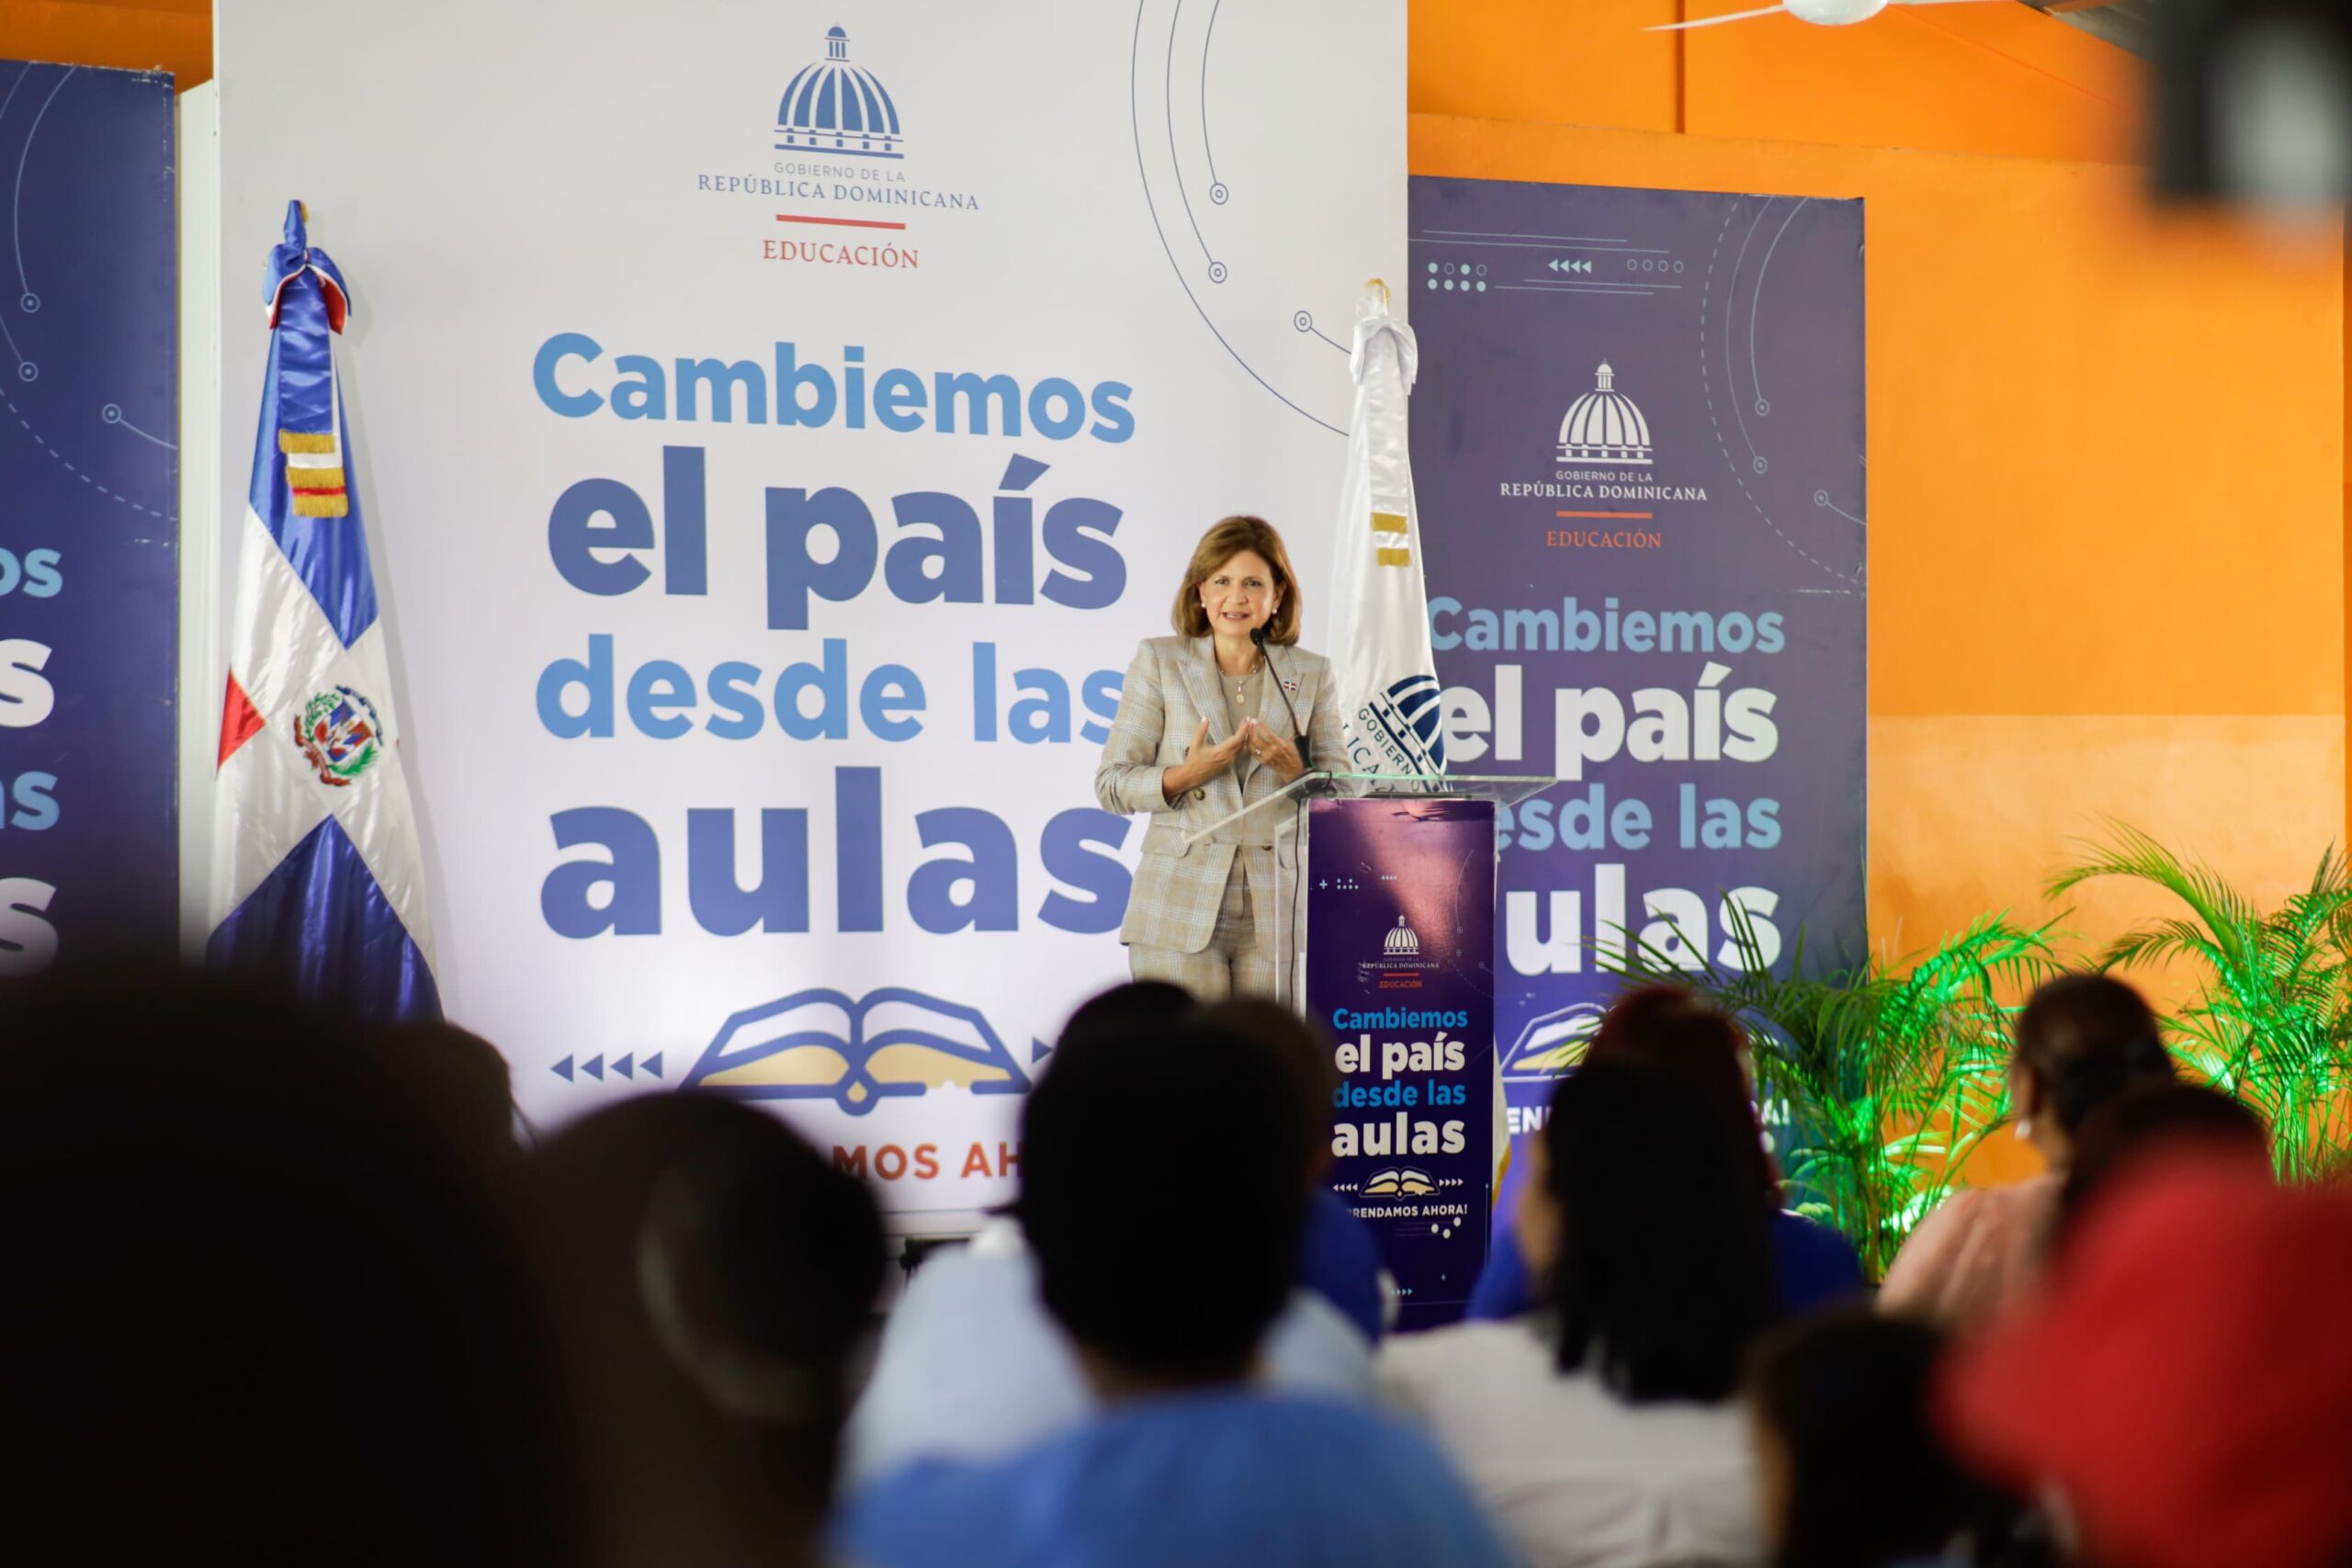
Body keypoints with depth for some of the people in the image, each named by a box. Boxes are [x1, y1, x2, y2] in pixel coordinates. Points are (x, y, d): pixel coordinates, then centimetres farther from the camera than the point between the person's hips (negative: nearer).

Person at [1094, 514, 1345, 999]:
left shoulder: (1310, 674, 10)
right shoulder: (1159, 661, 5)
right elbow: (1111, 785, 1)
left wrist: (1294, 771, -13)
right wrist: (1186, 775, -16)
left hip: (1278, 915, 2)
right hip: (1181, 910, -2)